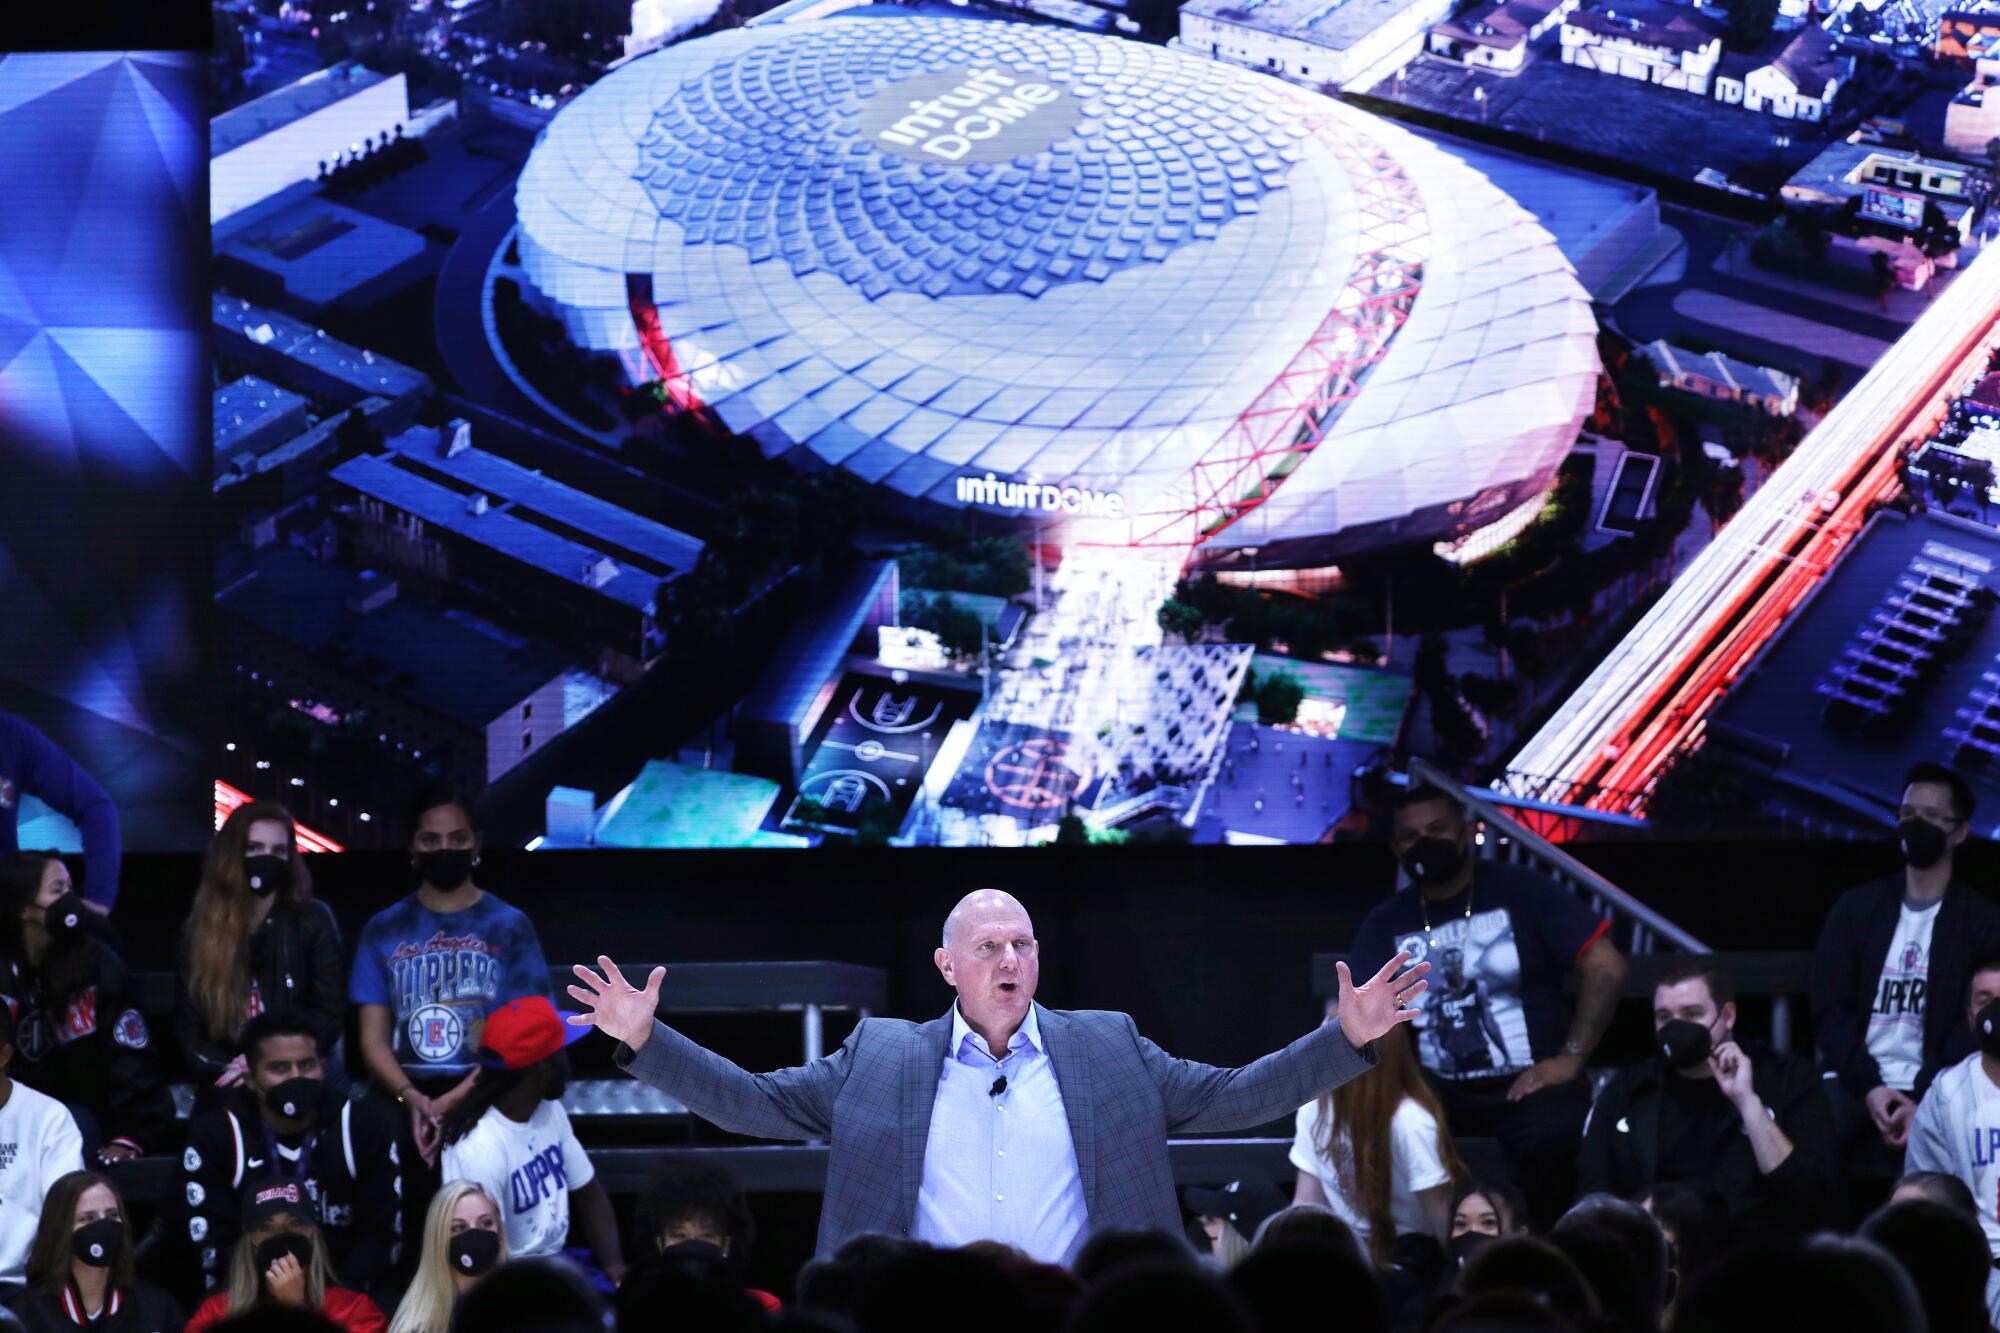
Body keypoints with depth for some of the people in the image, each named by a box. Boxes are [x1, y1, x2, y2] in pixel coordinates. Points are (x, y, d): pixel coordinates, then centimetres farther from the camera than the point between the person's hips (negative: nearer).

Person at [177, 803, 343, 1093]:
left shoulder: (312, 921, 3)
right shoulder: (200, 928, 8)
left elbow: (329, 1013, -1)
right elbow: (187, 1025, 6)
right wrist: (229, 1069, -13)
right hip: (224, 1091, 1)